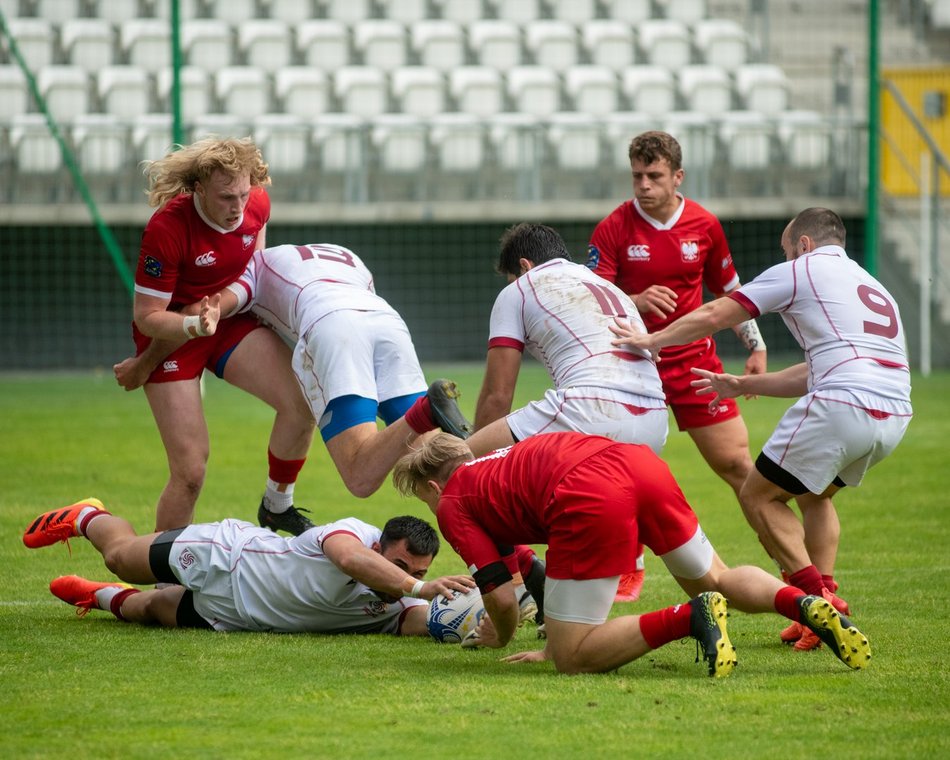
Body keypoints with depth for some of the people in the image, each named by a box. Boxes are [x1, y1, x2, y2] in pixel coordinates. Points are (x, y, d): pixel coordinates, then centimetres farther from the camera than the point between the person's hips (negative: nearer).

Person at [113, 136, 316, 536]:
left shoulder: (258, 204, -12)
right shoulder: (167, 229, -29)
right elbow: (146, 315, -23)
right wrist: (193, 325, -41)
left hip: (230, 322, 5)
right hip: (170, 334, -5)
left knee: (302, 402, -17)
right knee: (190, 472, -12)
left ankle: (277, 505, 8)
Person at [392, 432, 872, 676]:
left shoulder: (452, 504, 18)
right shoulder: (500, 462, 40)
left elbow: (501, 596, 11)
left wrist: (501, 637, 33)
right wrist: (556, 639, 49)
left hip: (592, 498, -8)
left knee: (572, 660, 1)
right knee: (714, 579, 29)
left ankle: (692, 619, -18)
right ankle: (806, 605, 0)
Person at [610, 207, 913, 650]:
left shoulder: (801, 270, 8)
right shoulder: (871, 285, 30)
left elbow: (714, 316, 7)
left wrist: (651, 342, 17)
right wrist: (741, 386, 40)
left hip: (843, 406, -8)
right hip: (895, 414, 8)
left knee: (759, 496, 7)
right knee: (813, 494, 29)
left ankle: (818, 598, -5)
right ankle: (824, 601, 14)